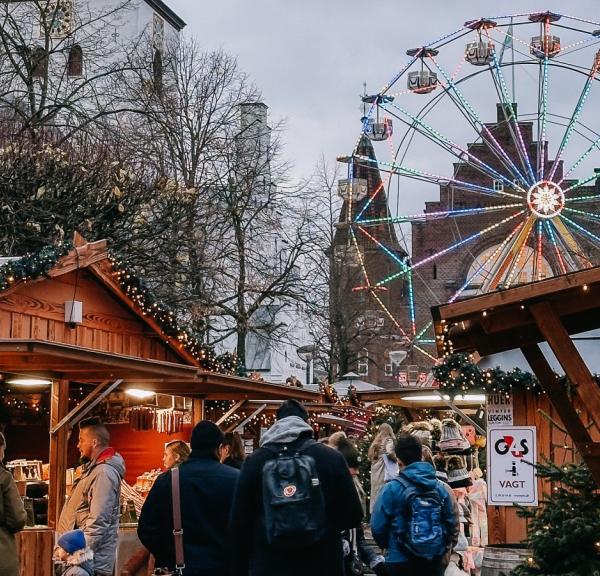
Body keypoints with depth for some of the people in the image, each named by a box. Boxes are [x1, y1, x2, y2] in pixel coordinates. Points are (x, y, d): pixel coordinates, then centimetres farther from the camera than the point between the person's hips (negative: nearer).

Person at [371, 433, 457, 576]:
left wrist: (387, 546, 12)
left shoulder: (391, 489, -10)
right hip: (435, 562, 4)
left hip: (400, 562, -4)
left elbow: (378, 527, -8)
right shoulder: (440, 488, 2)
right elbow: (451, 523, 6)